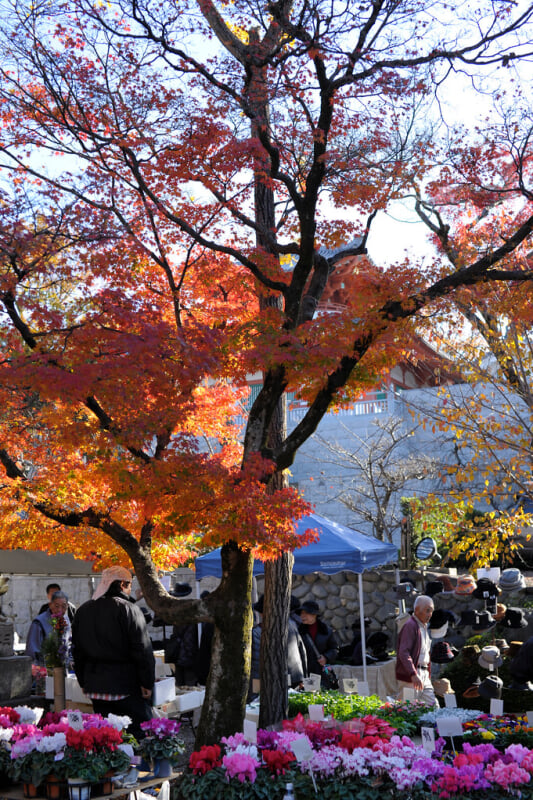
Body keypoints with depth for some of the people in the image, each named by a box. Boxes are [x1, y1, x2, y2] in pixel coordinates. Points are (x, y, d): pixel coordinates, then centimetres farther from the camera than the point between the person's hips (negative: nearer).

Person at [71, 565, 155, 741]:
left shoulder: (83, 610, 10)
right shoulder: (129, 609, -11)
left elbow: (77, 651, 16)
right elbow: (143, 649, -13)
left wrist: (84, 681, 23)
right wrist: (147, 682, -6)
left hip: (96, 685, 6)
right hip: (125, 684, -6)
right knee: (140, 732, -1)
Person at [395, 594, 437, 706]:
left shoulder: (424, 626, 19)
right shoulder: (410, 626, -13)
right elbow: (403, 653, -22)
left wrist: (428, 673, 19)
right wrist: (413, 675, -30)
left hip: (424, 675, 9)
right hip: (410, 676, -9)